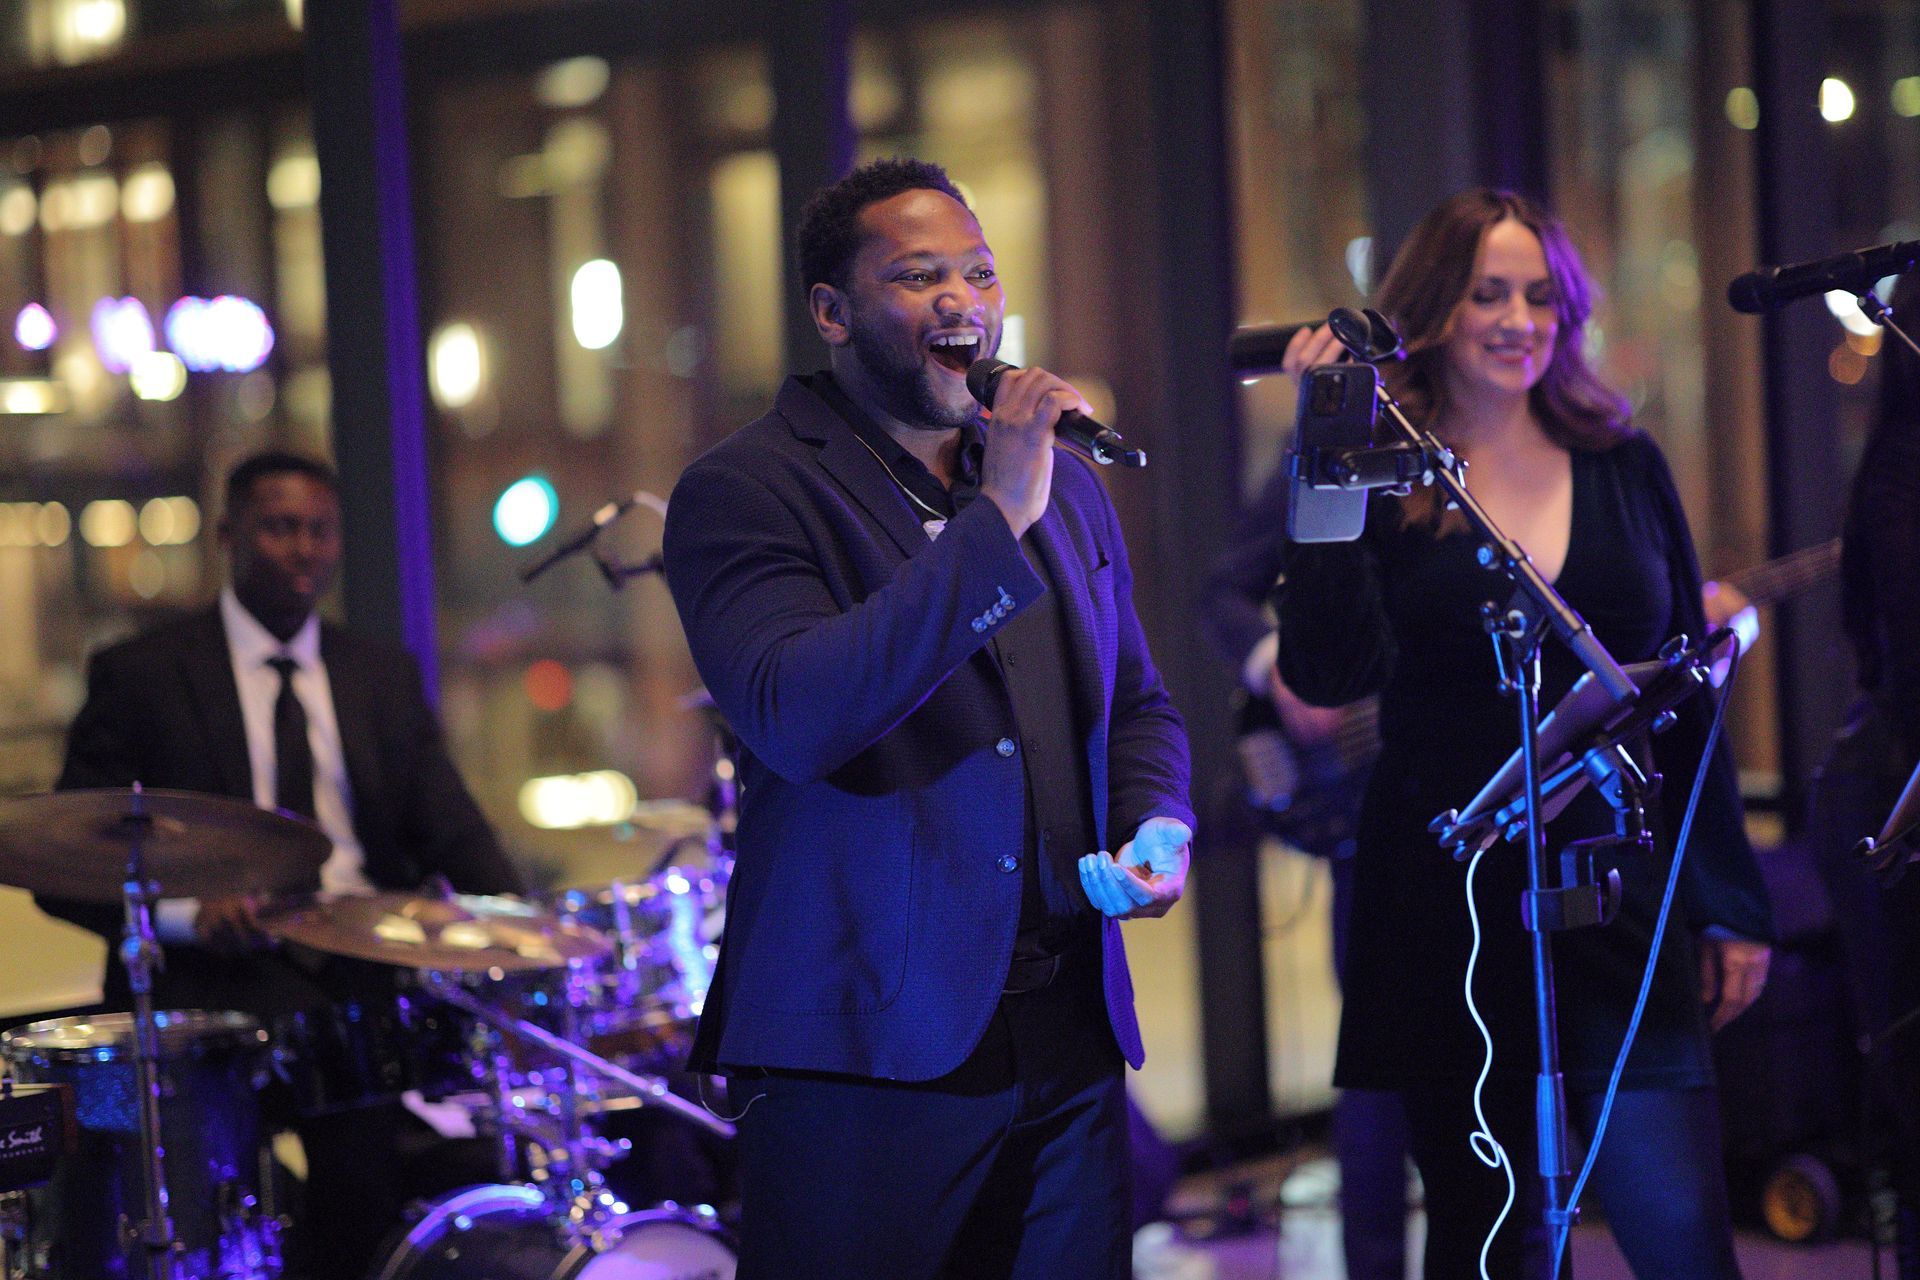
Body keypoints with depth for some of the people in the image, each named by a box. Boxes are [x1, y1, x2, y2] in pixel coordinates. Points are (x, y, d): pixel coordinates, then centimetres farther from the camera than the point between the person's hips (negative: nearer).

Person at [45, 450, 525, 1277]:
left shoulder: (384, 675, 17)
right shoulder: (137, 676, 5)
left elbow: (452, 831, 8)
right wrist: (186, 913, -19)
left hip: (369, 961, 4)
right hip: (212, 978, -4)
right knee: (359, 1121, -32)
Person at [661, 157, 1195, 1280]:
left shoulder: (1066, 484, 15)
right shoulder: (744, 492, -6)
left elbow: (1138, 704, 27)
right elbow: (795, 719, -22)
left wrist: (1157, 825, 4)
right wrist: (995, 521, -21)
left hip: (1071, 1042, 6)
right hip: (866, 1049, -6)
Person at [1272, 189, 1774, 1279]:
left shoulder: (1624, 468, 10)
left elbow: (1691, 696, 13)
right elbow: (1332, 676, -14)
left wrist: (1732, 904, 10)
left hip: (1623, 898, 2)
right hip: (1448, 912, -2)